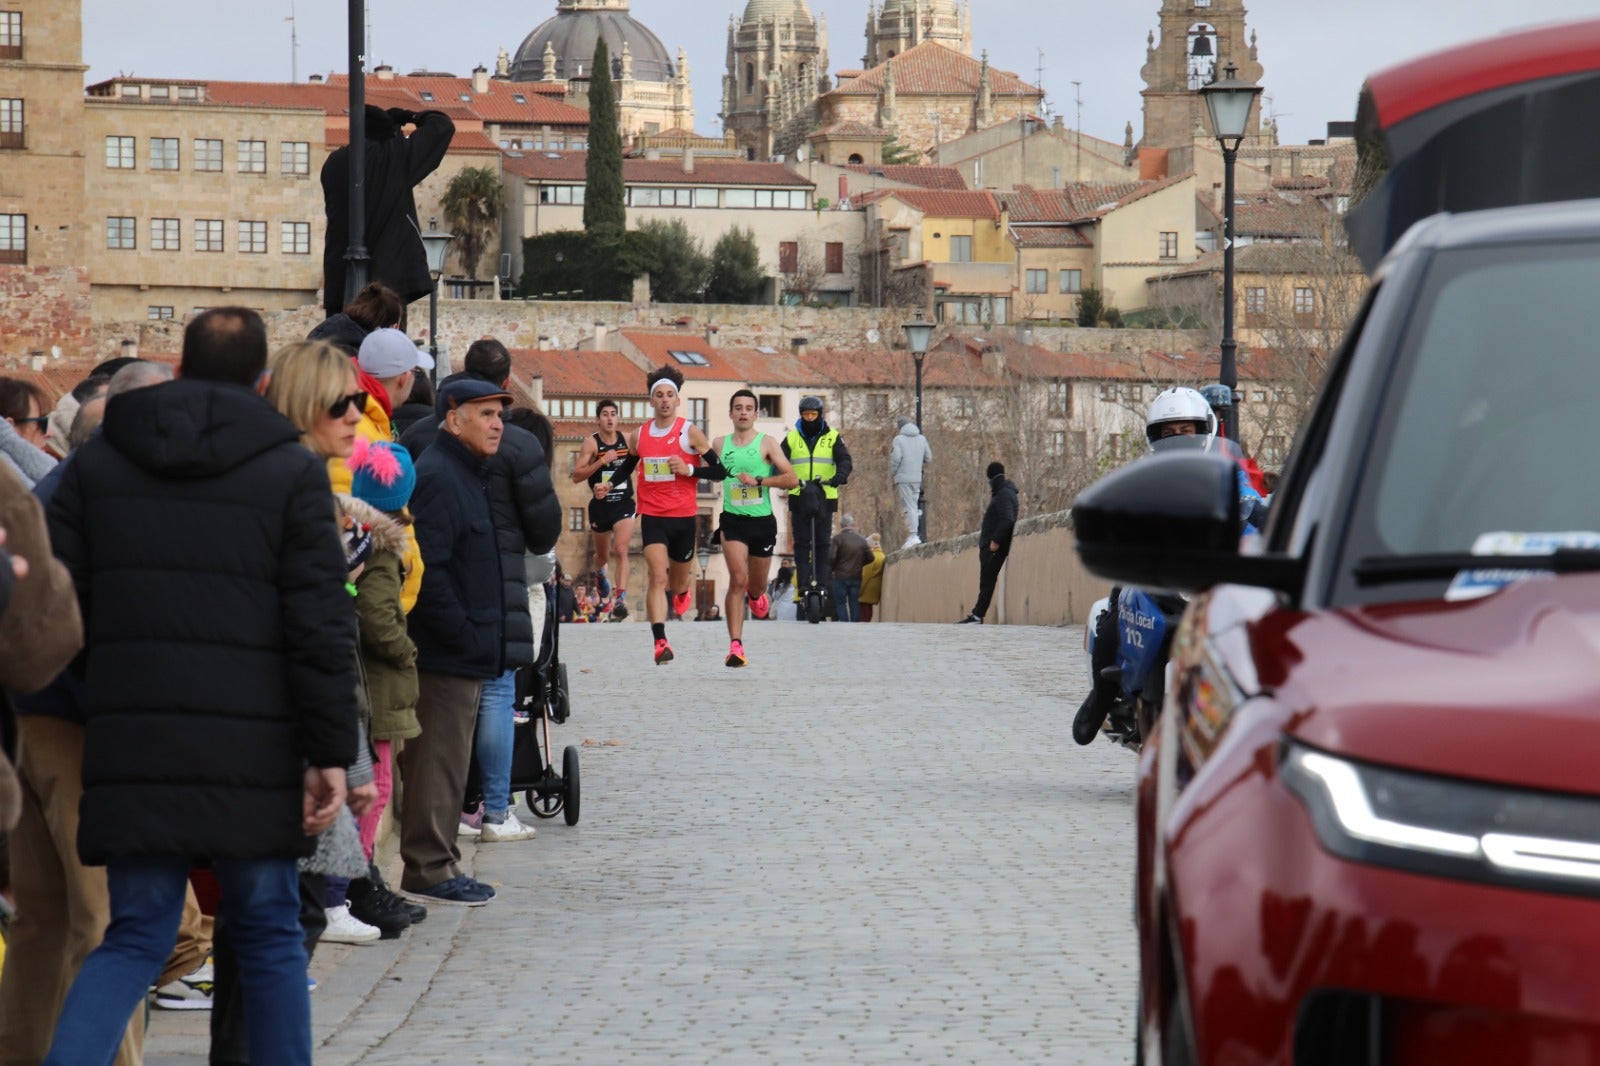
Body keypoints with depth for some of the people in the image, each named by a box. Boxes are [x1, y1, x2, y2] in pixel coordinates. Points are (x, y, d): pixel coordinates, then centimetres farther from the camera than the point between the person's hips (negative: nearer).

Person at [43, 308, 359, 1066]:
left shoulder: (97, 462, 9)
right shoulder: (291, 471, -1)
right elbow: (321, 624, -6)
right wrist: (330, 752, -4)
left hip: (129, 747, 2)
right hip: (251, 748, -2)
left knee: (135, 938, 5)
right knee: (268, 933, 12)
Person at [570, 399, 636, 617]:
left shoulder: (627, 441, 1)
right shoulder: (591, 443, -9)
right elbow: (576, 476, -16)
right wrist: (601, 461, -25)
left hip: (624, 503, 0)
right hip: (600, 504, 0)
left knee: (621, 550, -18)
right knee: (602, 555, 18)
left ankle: (621, 599, -23)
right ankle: (601, 573, 54)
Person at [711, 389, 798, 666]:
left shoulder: (766, 444, -2)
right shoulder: (719, 444, 5)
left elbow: (792, 479, -10)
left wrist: (758, 480, -19)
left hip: (763, 521, 0)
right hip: (733, 520, 0)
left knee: (757, 587, 15)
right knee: (737, 579, -19)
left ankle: (756, 594, 55)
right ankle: (735, 646, -21)